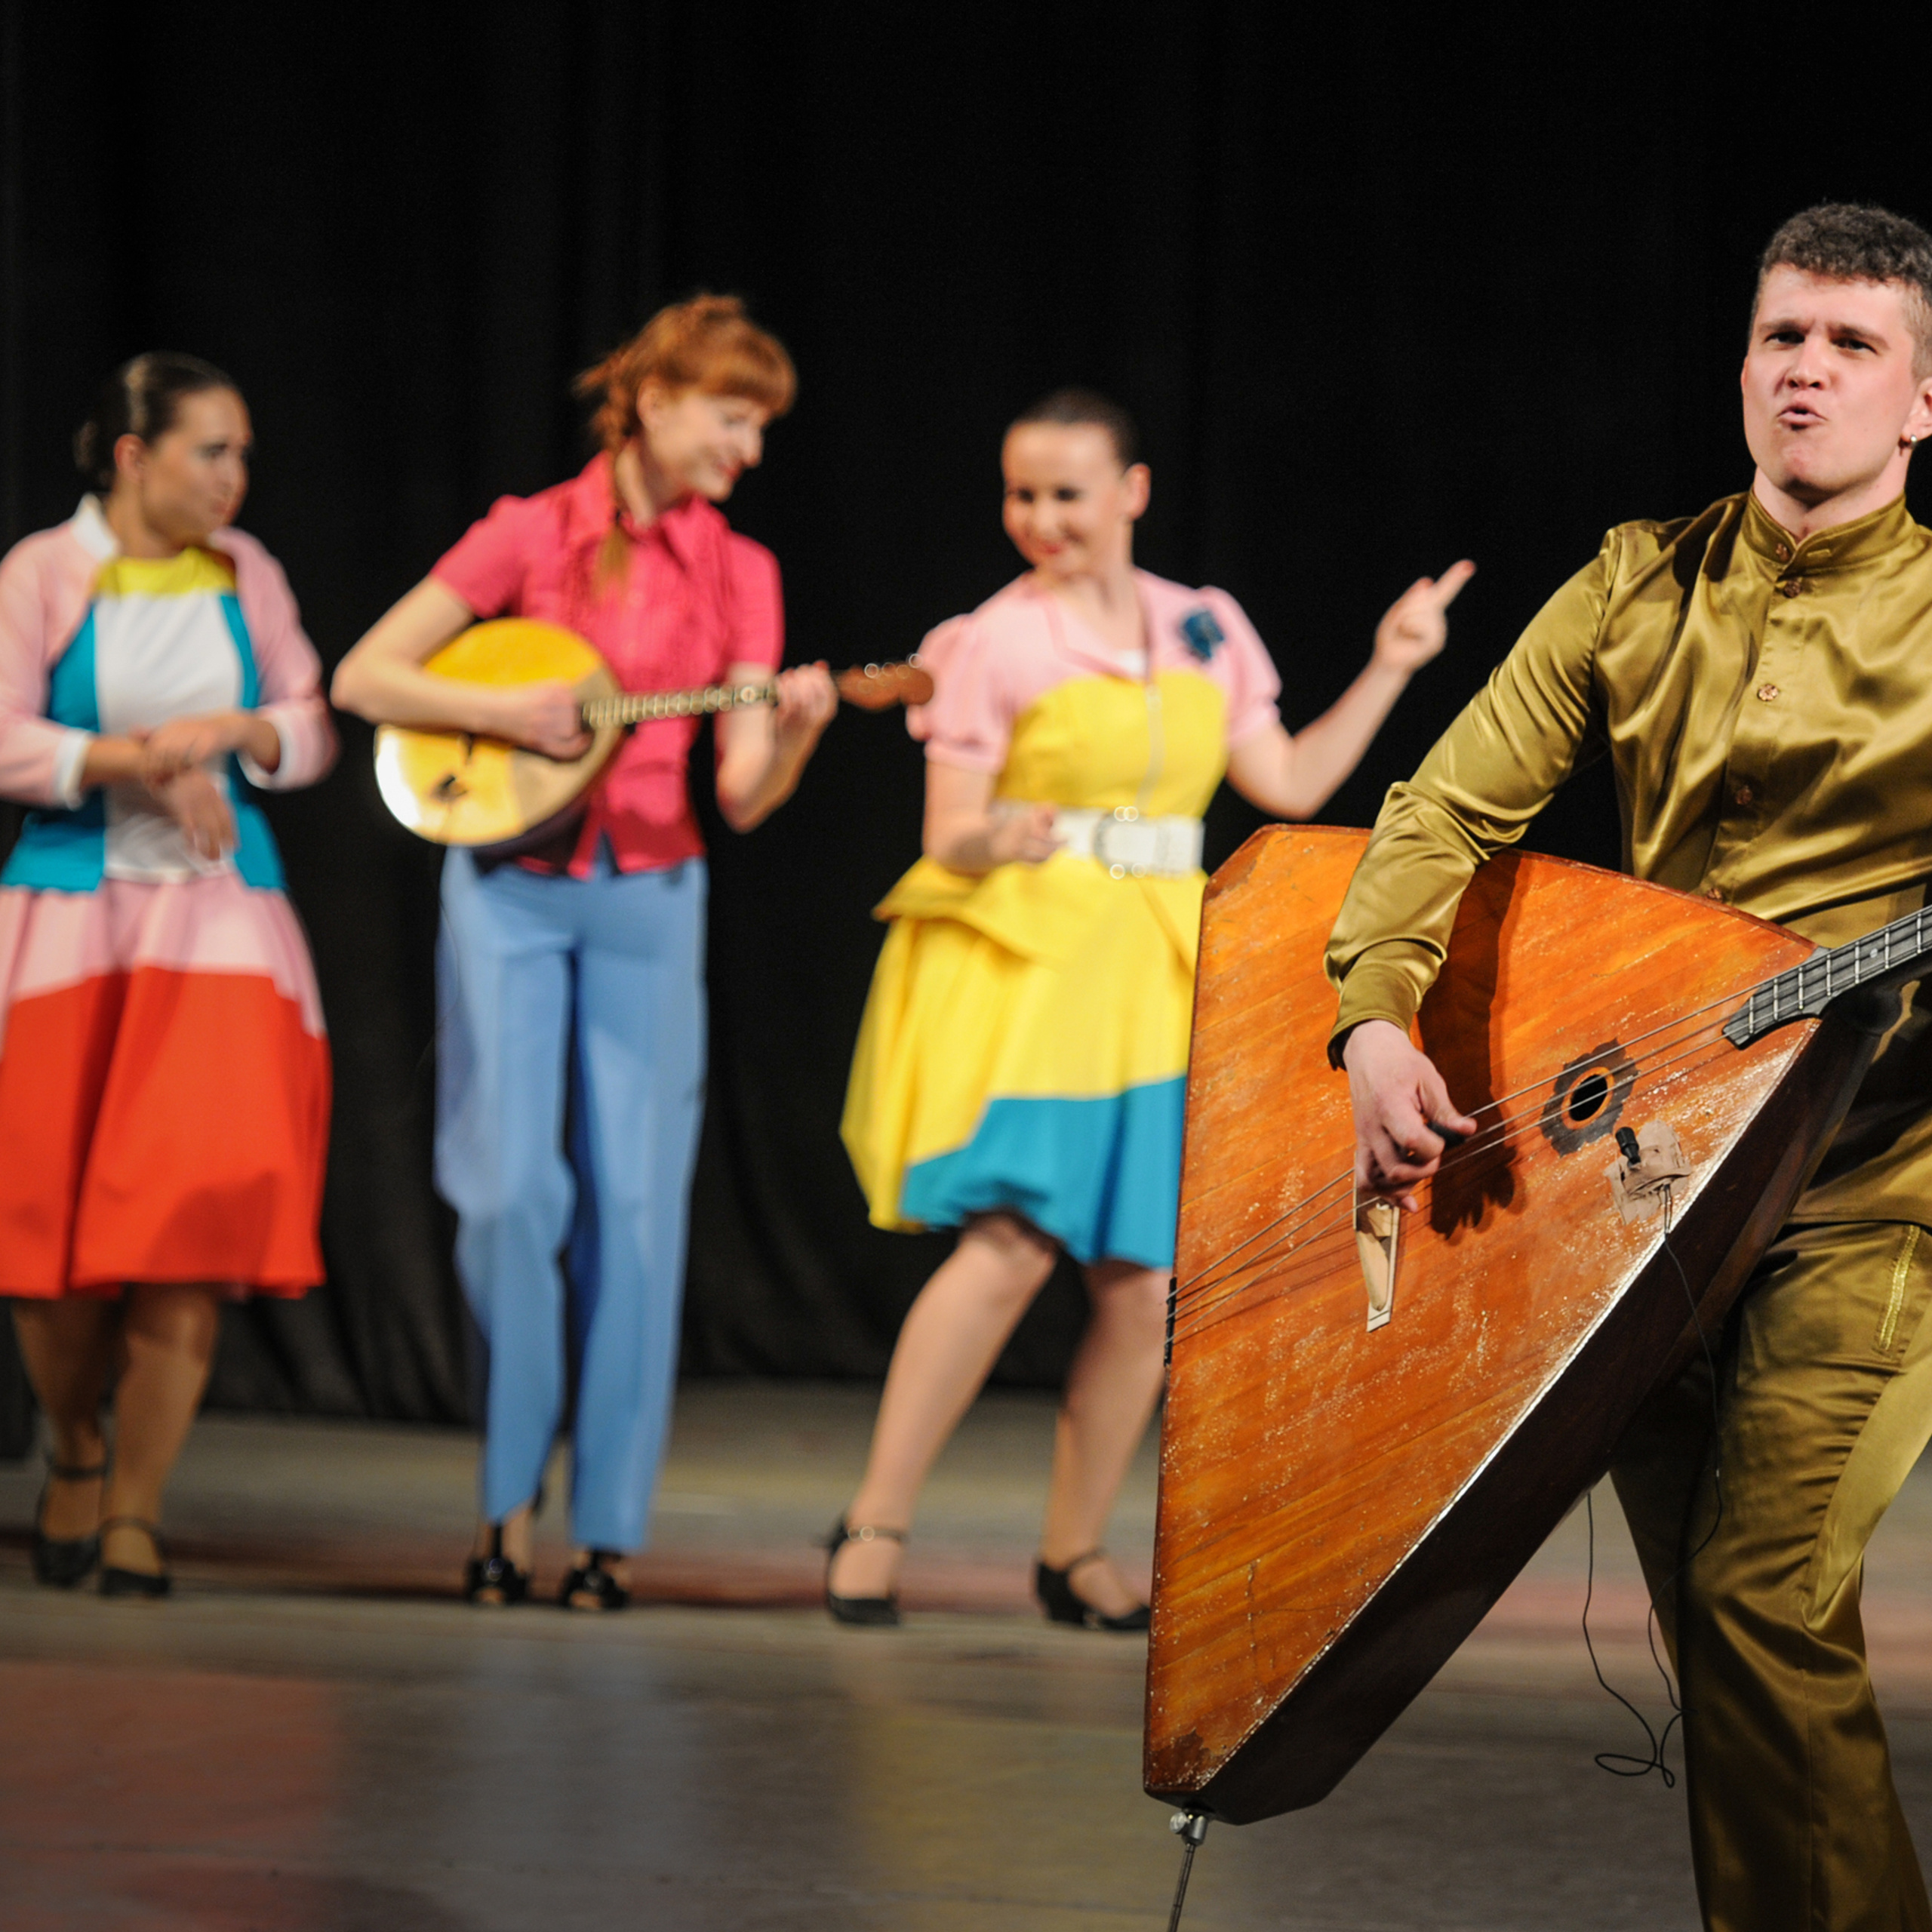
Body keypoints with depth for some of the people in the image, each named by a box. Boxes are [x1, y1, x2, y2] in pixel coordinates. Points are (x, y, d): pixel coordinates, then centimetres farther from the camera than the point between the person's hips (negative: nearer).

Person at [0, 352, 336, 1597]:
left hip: (220, 912, 2)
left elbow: (313, 732, 9)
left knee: (199, 1208, -10)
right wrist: (146, 767, -18)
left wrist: (228, 733, -9)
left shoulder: (245, 573, 9)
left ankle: (136, 1505, -2)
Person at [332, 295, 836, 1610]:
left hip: (649, 898, 2)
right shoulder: (533, 533, -2)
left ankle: (608, 1527, 3)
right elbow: (364, 679, -3)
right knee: (513, 1187, -9)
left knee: (635, 1204, -2)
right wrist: (504, 711, -16)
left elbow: (744, 798, 1)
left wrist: (794, 730, -19)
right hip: (511, 885, -2)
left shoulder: (738, 574, 5)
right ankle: (513, 1488, 7)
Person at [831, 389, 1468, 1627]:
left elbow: (1292, 784, 12)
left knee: (1144, 1283, 1)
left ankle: (1075, 1550, 16)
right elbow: (948, 836, -5)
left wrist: (1390, 669, 8)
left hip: (1159, 978, 5)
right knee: (1012, 1245, -21)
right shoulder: (997, 642, -1)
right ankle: (875, 1527, -15)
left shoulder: (1205, 631, 12)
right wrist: (999, 839, -27)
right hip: (1026, 965, -5)